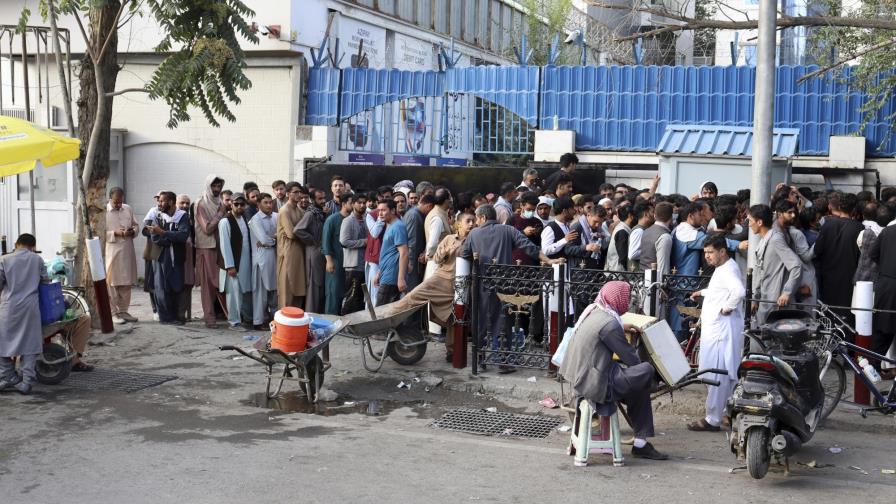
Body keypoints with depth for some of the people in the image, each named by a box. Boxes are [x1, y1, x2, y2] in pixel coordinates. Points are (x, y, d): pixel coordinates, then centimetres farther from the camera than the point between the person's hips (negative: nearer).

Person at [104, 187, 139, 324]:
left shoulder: (128, 209, 9)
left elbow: (136, 225, 17)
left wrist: (133, 231, -4)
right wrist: (115, 233, -18)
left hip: (127, 251, 5)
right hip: (111, 252, -5)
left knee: (126, 283, 10)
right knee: (112, 283, 0)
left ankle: (123, 311, 20)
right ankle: (113, 313, 7)